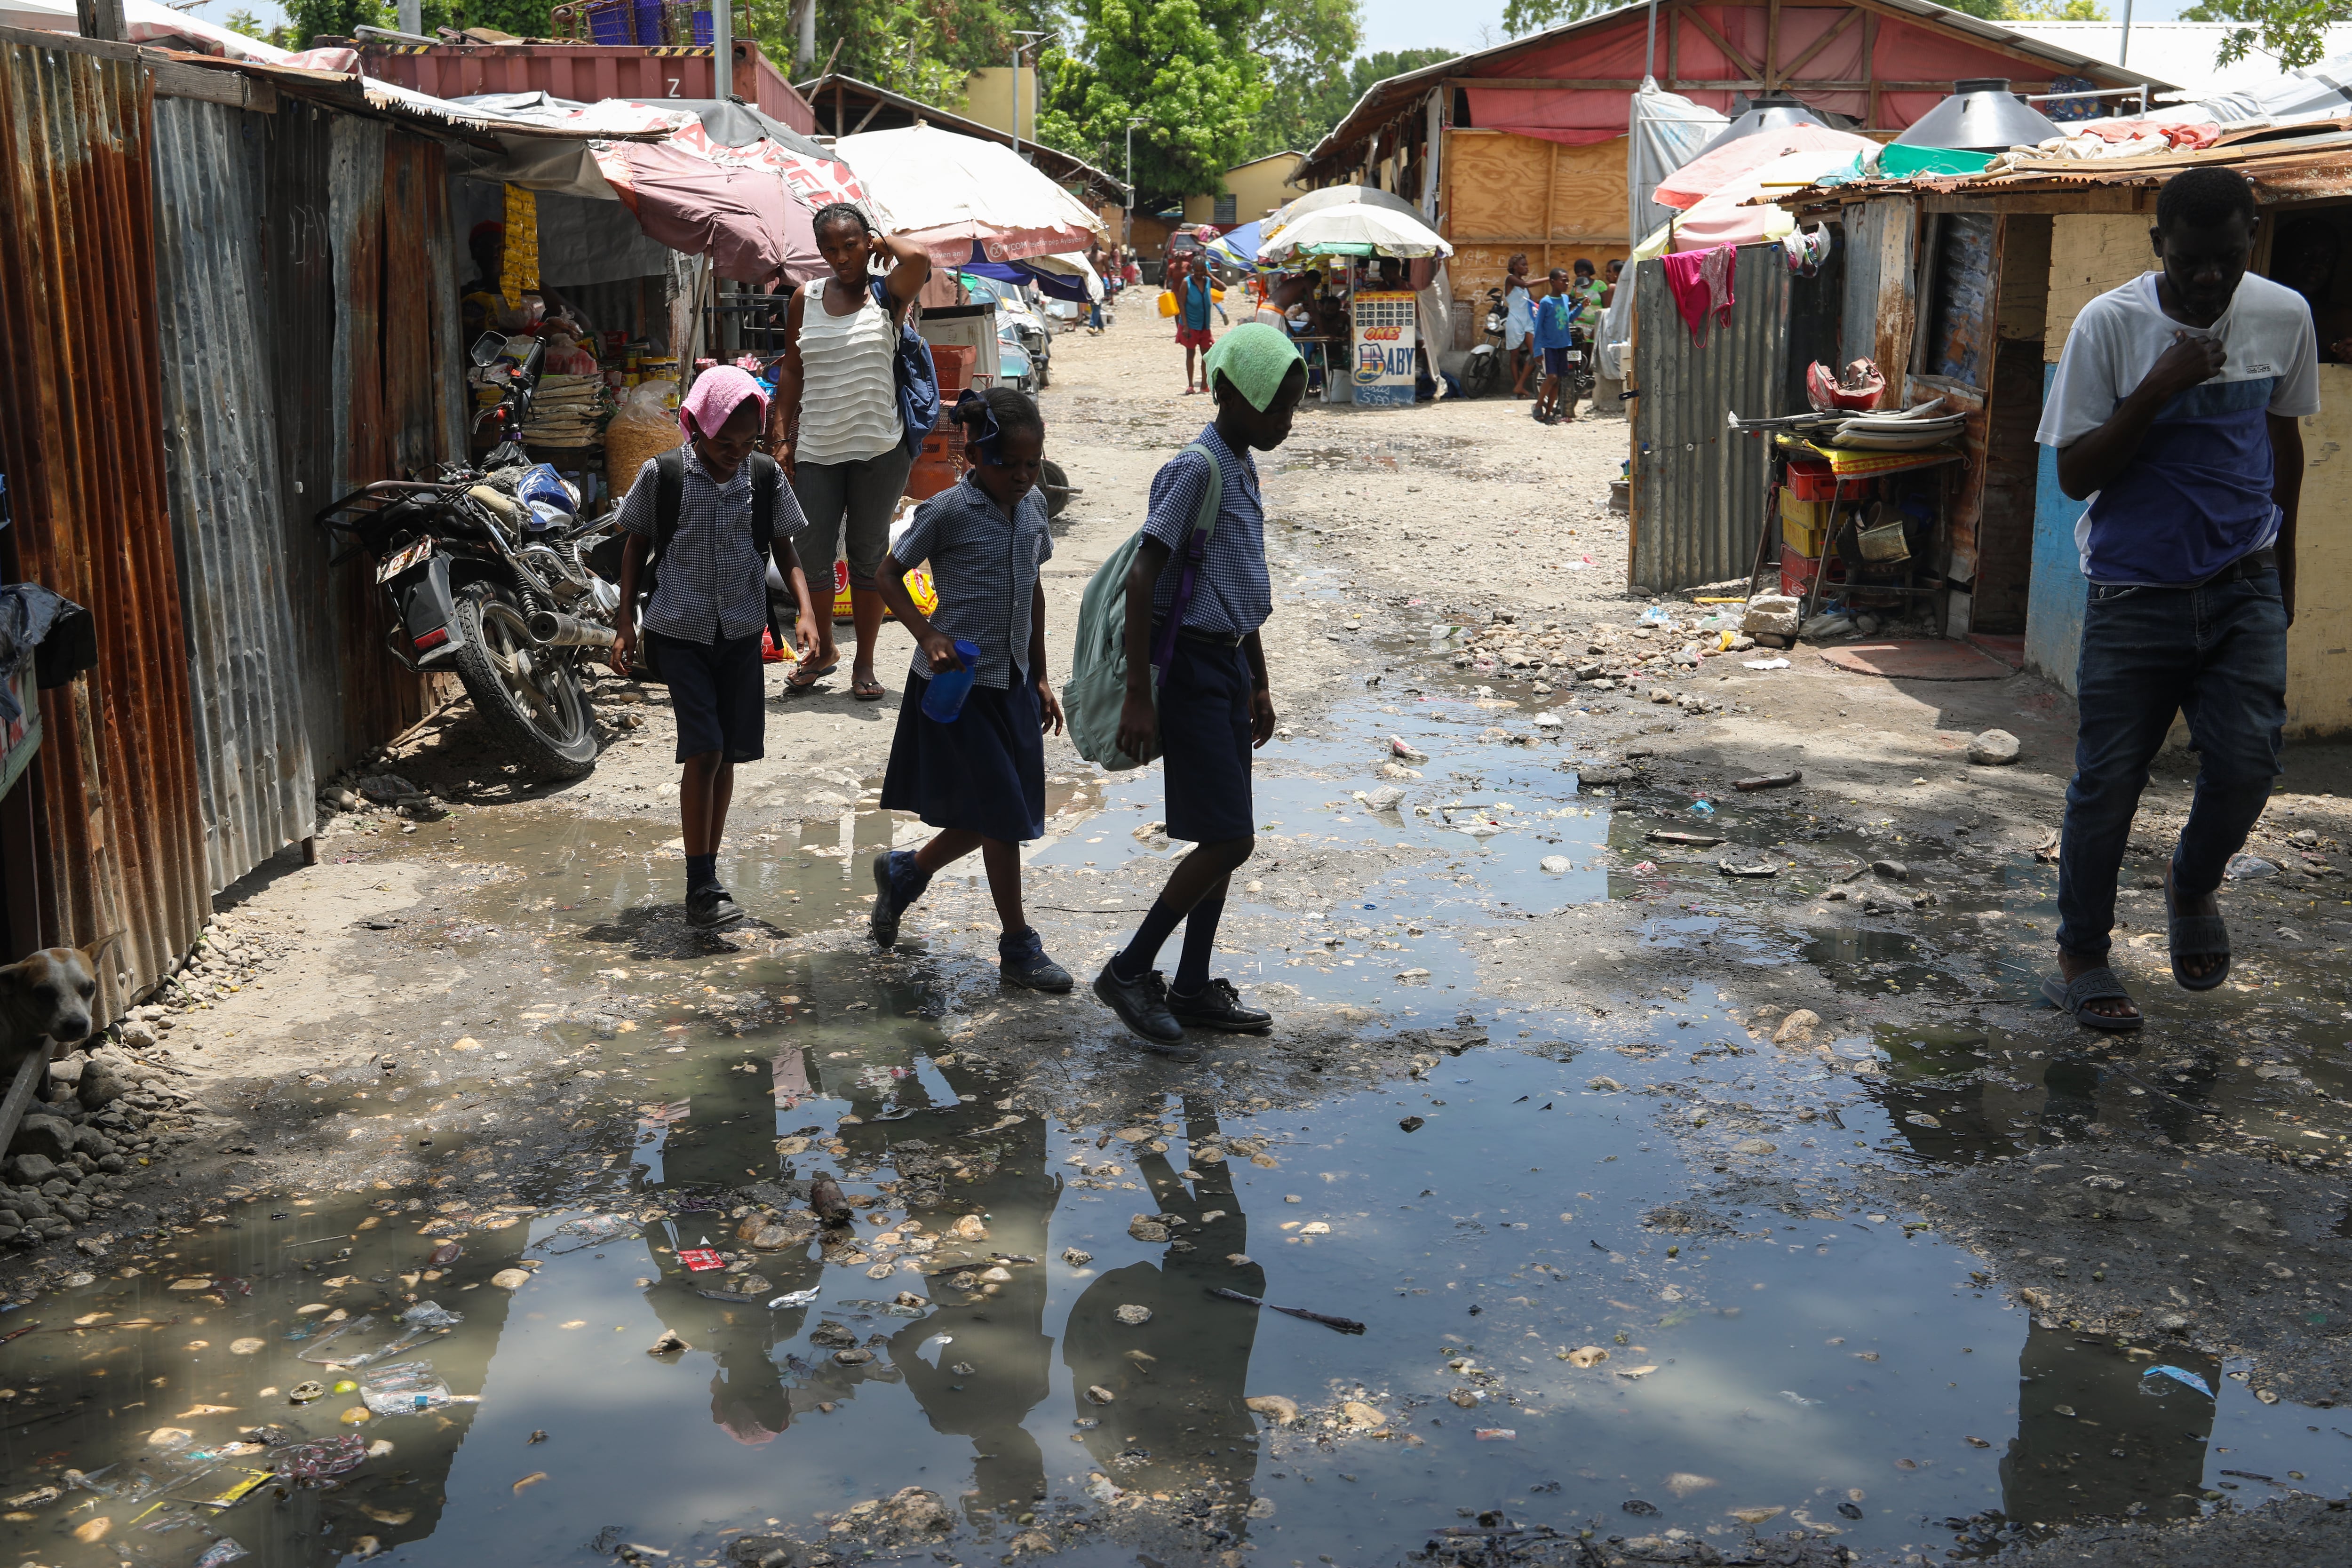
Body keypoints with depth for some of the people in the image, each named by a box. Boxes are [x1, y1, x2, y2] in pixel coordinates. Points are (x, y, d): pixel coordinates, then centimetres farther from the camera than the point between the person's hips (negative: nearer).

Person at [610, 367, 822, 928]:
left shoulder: (765, 477, -3)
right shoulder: (662, 476, -9)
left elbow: (785, 550, 5)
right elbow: (636, 546, 3)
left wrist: (806, 611, -10)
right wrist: (625, 623, 1)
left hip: (742, 631, 3)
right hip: (680, 631, -3)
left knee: (728, 754, 8)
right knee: (704, 751, -12)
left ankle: (708, 873, 21)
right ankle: (700, 887, -5)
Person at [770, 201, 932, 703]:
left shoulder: (887, 293, -1)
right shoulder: (807, 297, 7)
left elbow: (918, 259, -24)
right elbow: (791, 371, 11)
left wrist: (886, 241, -4)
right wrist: (781, 436, 6)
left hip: (878, 450, -2)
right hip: (816, 450, 3)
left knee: (868, 555, 6)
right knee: (812, 554, 4)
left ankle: (864, 664, 17)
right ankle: (823, 649, 26)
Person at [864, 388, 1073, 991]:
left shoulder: (1033, 505, 5)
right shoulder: (948, 511, -13)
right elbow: (887, 575, -5)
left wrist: (1041, 677, 15)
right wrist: (928, 636, -18)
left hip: (1013, 683, 7)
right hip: (959, 685, -7)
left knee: (993, 819, 11)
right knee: (1003, 816, -3)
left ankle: (903, 871, 36)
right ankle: (1018, 946, 10)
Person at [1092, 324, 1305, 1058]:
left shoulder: (1242, 470, 13)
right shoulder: (1196, 468, -16)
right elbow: (1142, 579, -21)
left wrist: (1259, 686, 24)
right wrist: (1139, 697, -23)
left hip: (1229, 667, 9)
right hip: (1193, 667, -9)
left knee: (1223, 837, 11)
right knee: (1229, 839, -9)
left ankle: (1193, 987, 21)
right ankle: (1129, 972, 2)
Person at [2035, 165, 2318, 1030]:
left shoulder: (2284, 316, 1)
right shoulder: (2109, 326, -10)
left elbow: (2283, 439, 16)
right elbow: (2075, 473, -10)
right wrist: (2156, 393, -23)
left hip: (2244, 590, 3)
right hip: (2135, 594, -2)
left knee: (2248, 758, -9)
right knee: (2108, 778, 1)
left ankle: (2193, 887, 23)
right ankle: (2081, 954, 19)